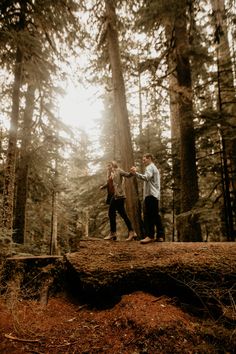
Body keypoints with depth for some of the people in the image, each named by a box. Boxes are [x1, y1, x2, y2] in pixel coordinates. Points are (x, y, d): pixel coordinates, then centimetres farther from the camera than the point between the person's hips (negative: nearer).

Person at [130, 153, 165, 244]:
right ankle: (160, 236, 9)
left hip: (150, 195, -10)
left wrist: (135, 173, -35)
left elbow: (146, 177, -25)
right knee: (155, 215, 9)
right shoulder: (155, 168, 29)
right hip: (155, 195, 11)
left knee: (148, 215, -13)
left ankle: (150, 236, -16)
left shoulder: (150, 167, -4)